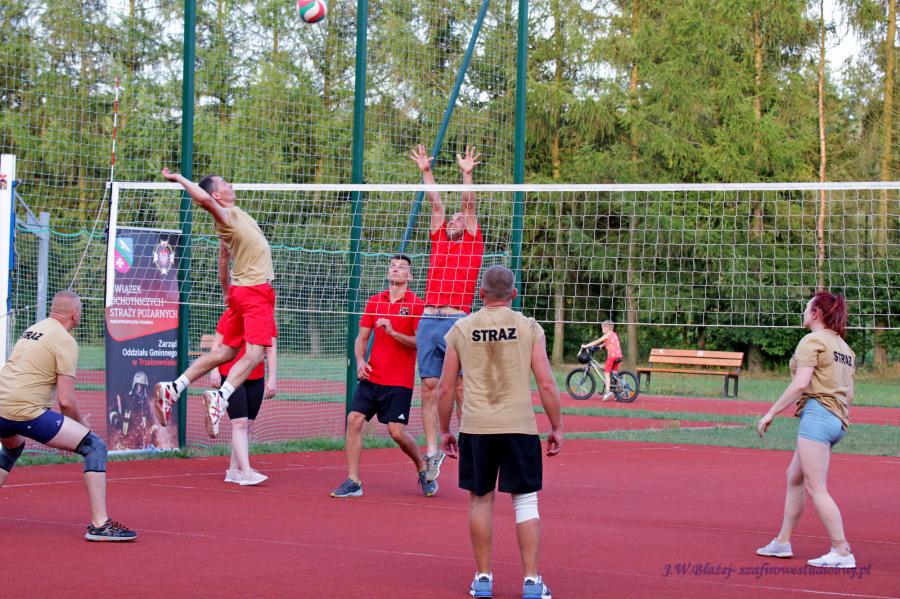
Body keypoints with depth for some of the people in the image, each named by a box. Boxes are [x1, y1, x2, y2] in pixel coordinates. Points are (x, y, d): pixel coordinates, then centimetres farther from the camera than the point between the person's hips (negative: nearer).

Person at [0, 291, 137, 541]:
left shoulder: (32, 330, 20)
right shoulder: (65, 341, -4)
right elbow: (65, 400, -10)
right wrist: (81, 423, 10)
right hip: (25, 411, -9)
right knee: (95, 446, -5)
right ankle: (100, 524, -13)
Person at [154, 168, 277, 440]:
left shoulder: (229, 218, 17)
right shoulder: (227, 214, -10)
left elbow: (223, 262, 25)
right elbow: (204, 199, -31)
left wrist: (228, 293, 35)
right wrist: (178, 179, -18)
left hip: (240, 290, 9)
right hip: (256, 291, -9)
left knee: (226, 350, 12)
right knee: (255, 352, -18)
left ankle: (174, 388, 8)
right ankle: (221, 396, -35)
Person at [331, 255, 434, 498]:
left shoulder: (416, 304, -5)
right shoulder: (375, 301, 10)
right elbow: (362, 337, 14)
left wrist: (394, 332, -23)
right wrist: (360, 361, -3)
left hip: (399, 382, -5)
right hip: (371, 376, 5)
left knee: (397, 432, -8)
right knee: (354, 420, -8)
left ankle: (423, 470, 19)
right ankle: (353, 481, -2)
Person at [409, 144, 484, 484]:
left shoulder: (473, 244, 11)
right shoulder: (439, 240, 20)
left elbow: (469, 205, 4)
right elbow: (436, 203, 20)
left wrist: (467, 174, -3)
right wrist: (426, 171, 18)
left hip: (457, 321, -4)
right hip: (428, 321, 4)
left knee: (461, 386, -5)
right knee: (429, 386, 1)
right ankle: (432, 451, 2)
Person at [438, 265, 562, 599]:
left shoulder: (461, 329, 4)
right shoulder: (529, 328, 0)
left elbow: (445, 388, 6)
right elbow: (546, 384, -3)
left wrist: (444, 430, 16)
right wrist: (556, 428, 5)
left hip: (476, 428, 1)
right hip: (520, 427, -1)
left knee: (480, 499, 12)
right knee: (525, 501, 5)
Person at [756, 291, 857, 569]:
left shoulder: (812, 341, -8)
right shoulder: (845, 347, 17)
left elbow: (800, 384, -17)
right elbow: (849, 395, 16)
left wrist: (771, 413, -13)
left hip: (817, 415, -9)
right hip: (838, 420, 9)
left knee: (816, 488, -8)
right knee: (794, 477, 19)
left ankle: (841, 552, -12)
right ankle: (782, 541, 25)